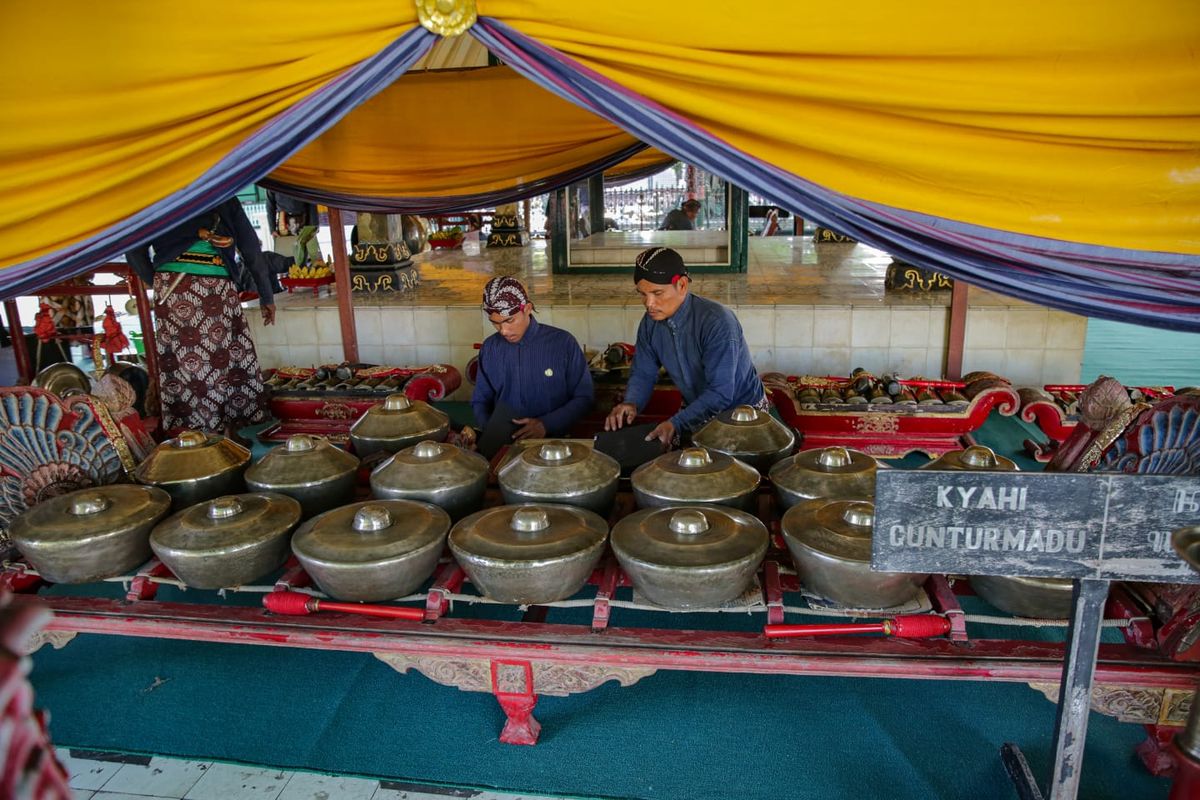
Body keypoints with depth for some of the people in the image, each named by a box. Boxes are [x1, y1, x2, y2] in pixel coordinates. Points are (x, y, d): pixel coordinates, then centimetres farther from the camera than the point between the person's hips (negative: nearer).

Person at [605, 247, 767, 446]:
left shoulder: (717, 322, -29)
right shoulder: (651, 321, -9)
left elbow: (720, 393, -32)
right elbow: (642, 373, 1)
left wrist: (676, 424, -42)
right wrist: (631, 403, -20)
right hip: (697, 410, 5)